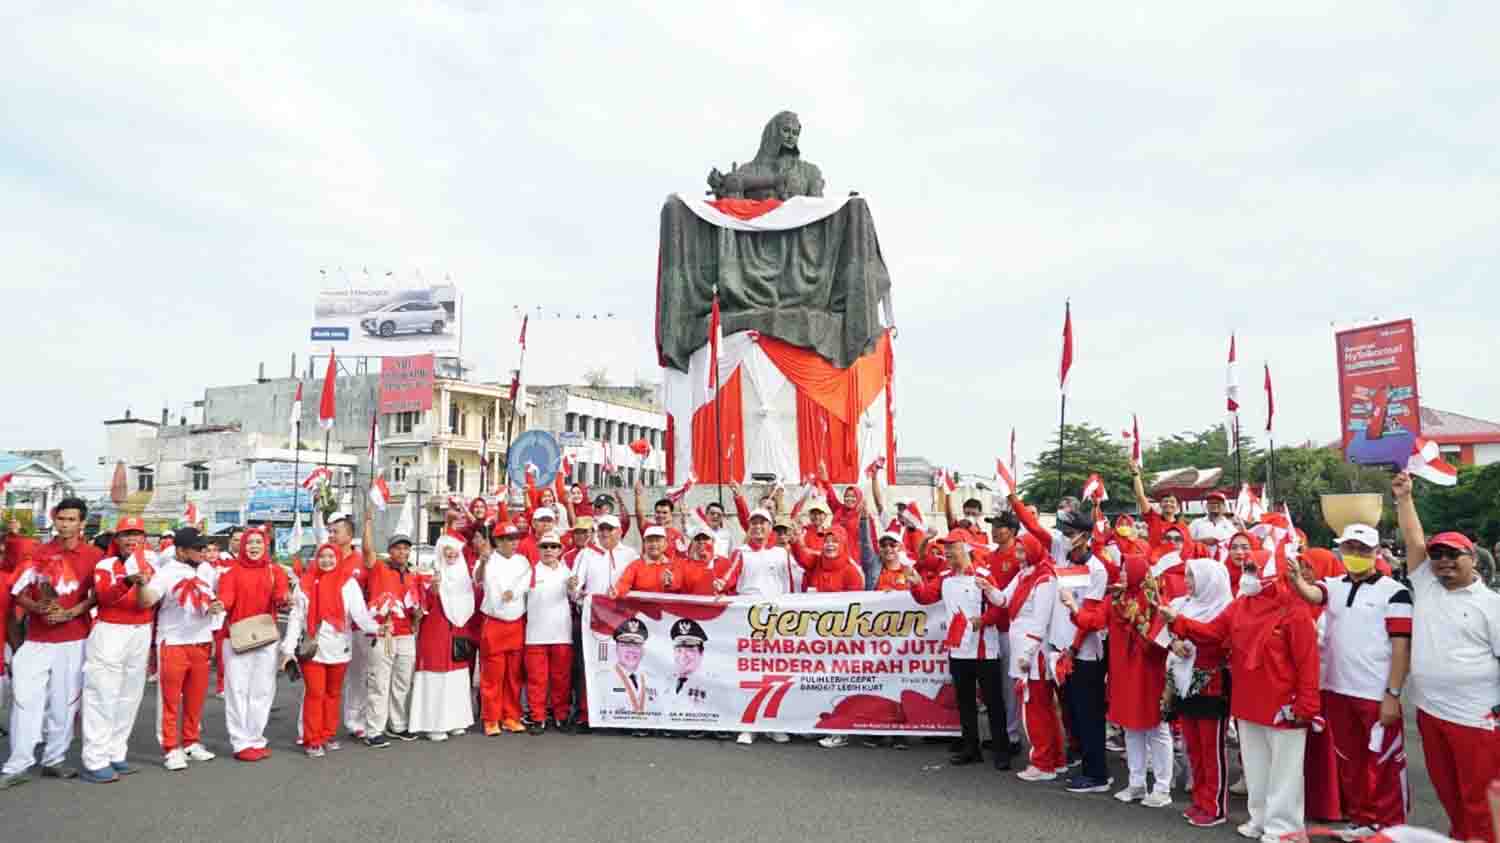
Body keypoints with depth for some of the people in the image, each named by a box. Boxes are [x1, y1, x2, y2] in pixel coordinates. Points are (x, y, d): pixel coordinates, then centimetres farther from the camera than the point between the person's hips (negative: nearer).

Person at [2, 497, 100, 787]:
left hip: (73, 639, -2)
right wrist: (38, 608, -13)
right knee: (24, 698, -4)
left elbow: (98, 595, -3)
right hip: (36, 639, 2)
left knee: (64, 701, 3)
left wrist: (70, 613, -17)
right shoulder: (38, 554, 8)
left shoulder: (93, 555, 1)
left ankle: (53, 760, 15)